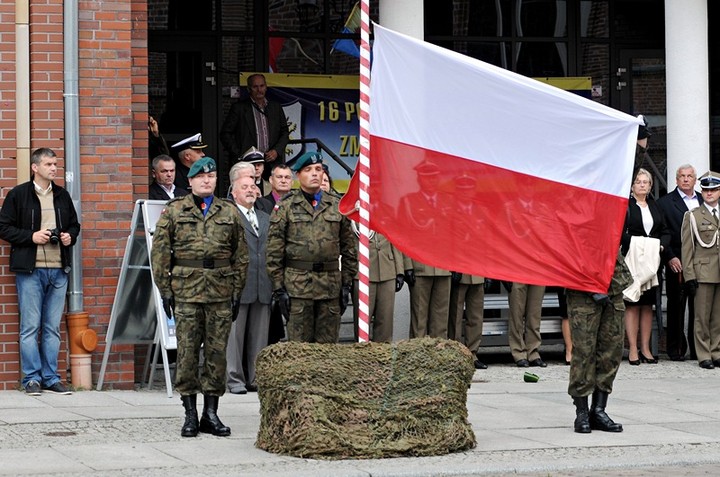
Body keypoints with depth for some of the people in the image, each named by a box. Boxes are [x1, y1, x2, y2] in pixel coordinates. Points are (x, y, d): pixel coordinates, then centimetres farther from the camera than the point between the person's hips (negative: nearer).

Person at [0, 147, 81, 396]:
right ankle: (32, 378, 3)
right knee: (30, 326, -3)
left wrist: (70, 236, 2)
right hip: (30, 270, -4)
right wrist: (31, 237, -13)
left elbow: (74, 225, 23)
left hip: (58, 270, 5)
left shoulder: (62, 195, 13)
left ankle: (51, 378, 12)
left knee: (53, 327, 7)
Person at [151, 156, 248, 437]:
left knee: (217, 352, 4)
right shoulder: (174, 211, 5)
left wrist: (237, 291, 6)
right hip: (186, 292, -2)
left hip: (221, 293, 2)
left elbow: (240, 255, 12)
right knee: (187, 353, -1)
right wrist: (165, 290, -3)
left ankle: (211, 413, 11)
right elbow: (159, 253, 3)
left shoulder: (230, 213, 10)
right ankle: (190, 414, 5)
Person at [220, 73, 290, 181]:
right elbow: (225, 134, 4)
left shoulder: (276, 107, 16)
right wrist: (238, 155, -4)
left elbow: (284, 132, 20)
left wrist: (276, 151, 3)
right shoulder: (239, 108, 5)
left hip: (271, 162, 3)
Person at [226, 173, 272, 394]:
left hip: (263, 288, 6)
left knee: (260, 335, 7)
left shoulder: (266, 219, 20)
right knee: (235, 334, -2)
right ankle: (235, 379, 3)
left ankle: (256, 378, 12)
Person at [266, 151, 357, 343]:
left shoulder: (337, 206, 11)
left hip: (331, 286, 3)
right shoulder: (285, 207, 2)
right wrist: (279, 289, -6)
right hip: (298, 285, -3)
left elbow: (349, 248, 13)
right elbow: (274, 252, 0)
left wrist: (347, 284, 7)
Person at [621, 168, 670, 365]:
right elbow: (619, 233, -9)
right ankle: (633, 350, -3)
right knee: (632, 305, -5)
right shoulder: (625, 206, -2)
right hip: (631, 260, -5)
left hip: (651, 260, 5)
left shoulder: (655, 206, 15)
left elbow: (665, 232, 15)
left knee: (648, 305, 7)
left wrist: (661, 244, -3)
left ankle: (645, 349, 10)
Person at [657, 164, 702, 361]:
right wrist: (671, 257, -12)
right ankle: (675, 349, 6)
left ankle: (697, 349, 8)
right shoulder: (665, 202, 2)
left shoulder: (703, 201, 15)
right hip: (677, 263, -3)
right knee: (676, 306, 0)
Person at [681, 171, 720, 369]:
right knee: (702, 317, -3)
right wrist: (689, 276, -7)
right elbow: (687, 248, 1)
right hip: (703, 273, -3)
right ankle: (704, 355, 2)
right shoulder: (692, 216, 5)